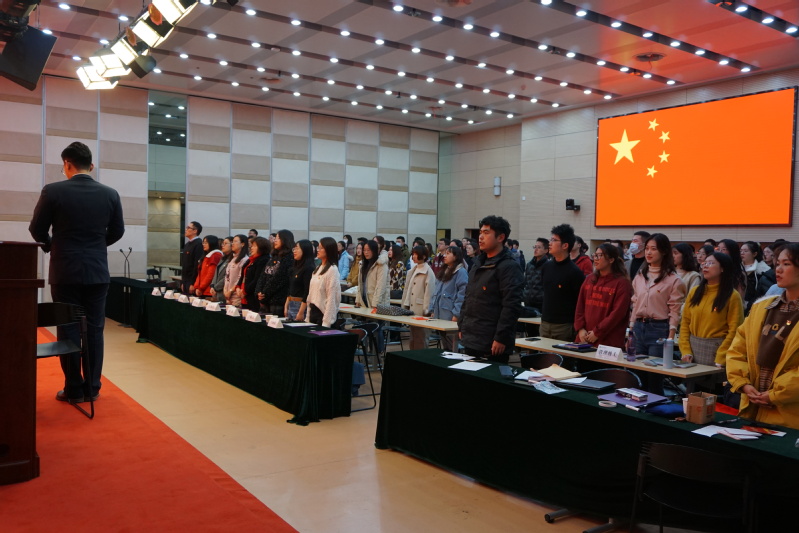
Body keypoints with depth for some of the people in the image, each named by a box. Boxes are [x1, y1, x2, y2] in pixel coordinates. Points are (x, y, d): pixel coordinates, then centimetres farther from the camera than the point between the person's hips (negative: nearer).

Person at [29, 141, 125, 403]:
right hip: (98, 272, 2)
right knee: (94, 330, 8)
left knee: (68, 329, 6)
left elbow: (37, 229, 1)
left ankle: (74, 389, 11)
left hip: (65, 272, -2)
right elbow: (117, 232, 8)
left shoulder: (53, 191, -8)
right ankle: (92, 388, 13)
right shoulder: (110, 194, -1)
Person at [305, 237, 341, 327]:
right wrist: (308, 317, 12)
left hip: (323, 312, -8)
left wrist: (326, 322, -19)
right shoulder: (318, 268, 12)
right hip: (313, 311, 8)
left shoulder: (332, 270, -13)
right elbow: (311, 293, 14)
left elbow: (332, 298, -17)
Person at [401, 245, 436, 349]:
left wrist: (426, 310, -17)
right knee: (413, 338, 13)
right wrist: (405, 305, 13)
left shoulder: (428, 271, -8)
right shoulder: (412, 270, 16)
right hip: (411, 309, 8)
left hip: (421, 310, -8)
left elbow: (429, 291, -13)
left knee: (420, 338, -2)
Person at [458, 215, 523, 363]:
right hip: (470, 340, 8)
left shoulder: (509, 267, -12)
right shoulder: (478, 264, 15)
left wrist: (501, 338, -20)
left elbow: (512, 306, -18)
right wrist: (461, 326, 16)